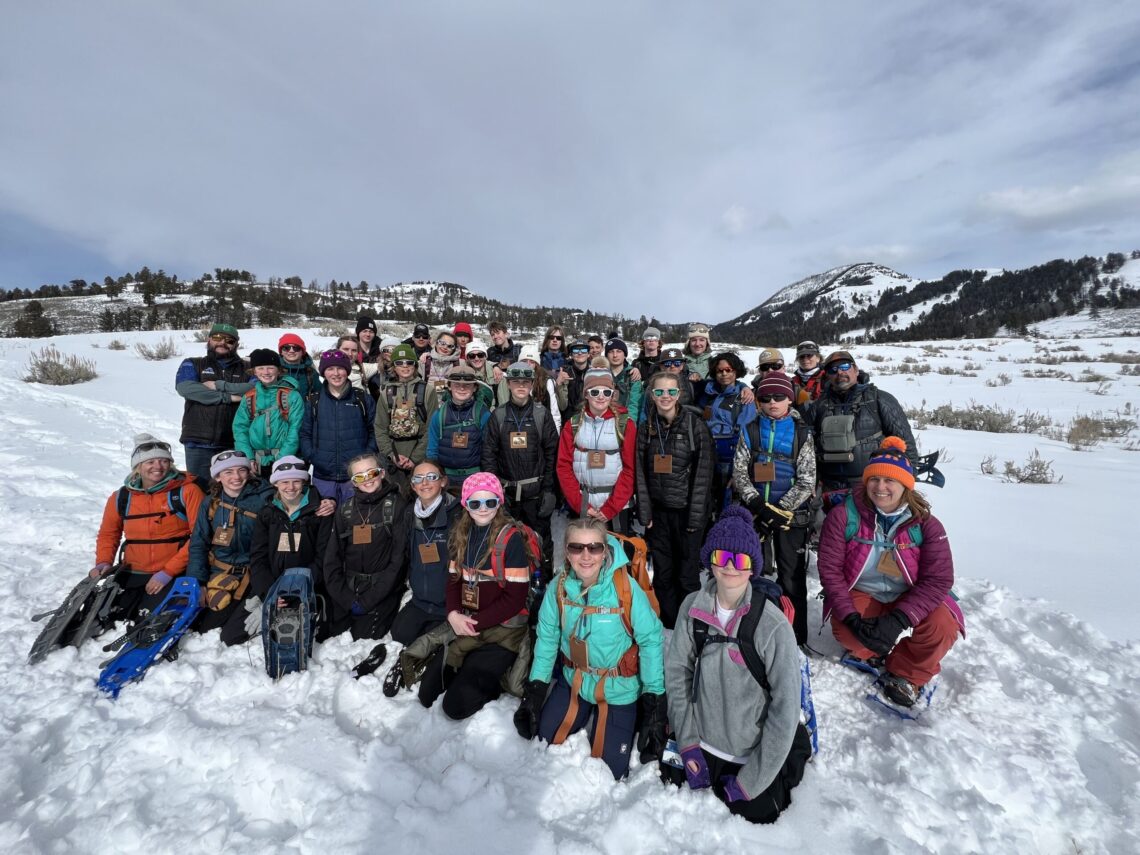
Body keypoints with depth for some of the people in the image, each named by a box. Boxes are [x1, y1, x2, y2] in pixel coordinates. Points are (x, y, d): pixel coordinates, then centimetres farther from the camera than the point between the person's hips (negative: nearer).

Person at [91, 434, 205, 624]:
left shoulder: (186, 491, -7)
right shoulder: (121, 498, 7)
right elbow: (108, 533, 21)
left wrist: (168, 572, -15)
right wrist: (104, 562, 3)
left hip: (174, 574, -4)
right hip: (132, 574, 5)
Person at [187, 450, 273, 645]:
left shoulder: (264, 498, -8)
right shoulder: (211, 502, 4)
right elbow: (198, 544, 7)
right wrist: (195, 583, -1)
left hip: (252, 575, -4)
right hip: (220, 572, 4)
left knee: (231, 636, -11)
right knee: (203, 628, -1)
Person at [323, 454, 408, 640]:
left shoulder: (397, 506, -5)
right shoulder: (344, 510, 8)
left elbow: (399, 558, -9)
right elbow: (332, 559, 6)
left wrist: (367, 601, -12)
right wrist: (346, 599, -8)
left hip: (381, 592, -4)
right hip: (346, 592, 4)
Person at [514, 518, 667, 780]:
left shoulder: (626, 589, -28)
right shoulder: (559, 587, -16)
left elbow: (651, 641, -18)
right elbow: (547, 637, -4)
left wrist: (654, 702, -16)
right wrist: (535, 690, -3)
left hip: (618, 689, -3)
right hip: (572, 681, 4)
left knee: (608, 771, 2)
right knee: (545, 741, 14)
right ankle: (585, 714, 39)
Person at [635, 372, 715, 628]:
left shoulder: (695, 425, -6)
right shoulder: (646, 428, 3)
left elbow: (703, 472, -9)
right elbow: (640, 473, 3)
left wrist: (696, 516, -12)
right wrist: (645, 512, -3)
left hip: (686, 510, -3)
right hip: (658, 510, 3)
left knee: (687, 573, 4)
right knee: (662, 572, 11)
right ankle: (667, 626, 28)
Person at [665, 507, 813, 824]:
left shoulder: (773, 626, -24)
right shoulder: (693, 607, -14)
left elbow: (785, 709, -18)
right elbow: (677, 672, -4)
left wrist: (750, 781, -13)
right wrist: (688, 742, -7)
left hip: (755, 753, -3)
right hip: (704, 745, 3)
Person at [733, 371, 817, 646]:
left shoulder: (801, 433, -2)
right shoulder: (750, 431, 2)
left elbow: (807, 481, -6)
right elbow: (739, 472, -2)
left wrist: (780, 510, -15)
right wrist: (758, 504, -14)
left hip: (791, 515, -2)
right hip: (756, 513, 2)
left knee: (792, 578, 6)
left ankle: (796, 637, 20)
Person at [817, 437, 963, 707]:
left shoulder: (926, 524, -12)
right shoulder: (843, 516, -15)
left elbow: (938, 579, -17)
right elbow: (830, 570, -14)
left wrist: (899, 619, -30)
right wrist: (850, 617, -25)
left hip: (909, 597, 1)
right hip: (860, 594, -1)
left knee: (942, 626, -27)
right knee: (845, 632, -29)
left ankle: (907, 674, 4)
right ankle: (877, 652, 11)